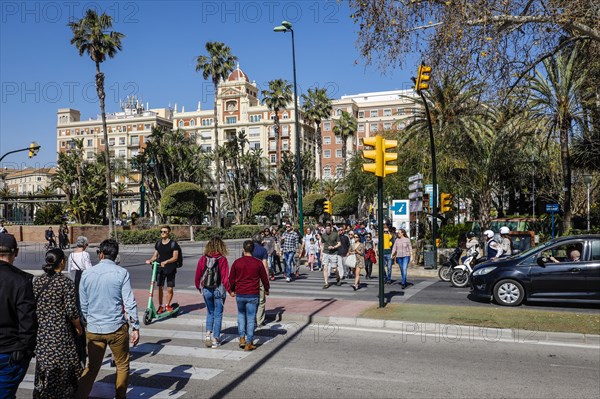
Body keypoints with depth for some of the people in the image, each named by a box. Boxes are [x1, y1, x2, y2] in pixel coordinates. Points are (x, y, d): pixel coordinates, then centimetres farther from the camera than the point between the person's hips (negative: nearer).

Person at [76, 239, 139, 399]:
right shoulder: (121, 273, -9)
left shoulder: (87, 274, 0)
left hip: (93, 329, 3)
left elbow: (83, 305, 6)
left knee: (92, 367, 16)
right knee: (122, 366, 15)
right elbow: (129, 303, -12)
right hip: (117, 328, -3)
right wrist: (135, 328, -6)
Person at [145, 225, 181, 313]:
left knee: (170, 289, 1)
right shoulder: (158, 243, 10)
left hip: (170, 269, -3)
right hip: (160, 268, 3)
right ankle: (161, 306, 15)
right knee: (160, 287, 2)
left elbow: (175, 257, -11)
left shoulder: (173, 243, -5)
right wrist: (150, 260, -7)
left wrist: (166, 262, -25)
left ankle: (168, 305, 21)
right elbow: (155, 256, 14)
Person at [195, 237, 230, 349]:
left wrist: (199, 288, 17)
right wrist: (230, 290, -3)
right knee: (218, 314, 9)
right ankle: (215, 340, 12)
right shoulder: (222, 259, -13)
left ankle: (208, 334, 8)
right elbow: (225, 277, -14)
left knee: (210, 313, 21)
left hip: (206, 290, 3)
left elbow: (198, 276, 2)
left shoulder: (203, 259, -4)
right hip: (219, 290, -2)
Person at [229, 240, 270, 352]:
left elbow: (231, 278, 6)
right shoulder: (258, 263, -4)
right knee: (251, 318, 4)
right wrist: (266, 290, 22)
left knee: (241, 314, 22)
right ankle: (249, 344, 7)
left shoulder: (237, 262, -2)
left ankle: (242, 338, 16)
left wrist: (232, 290, 23)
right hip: (253, 295, -1)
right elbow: (264, 278, 4)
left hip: (239, 294, 2)